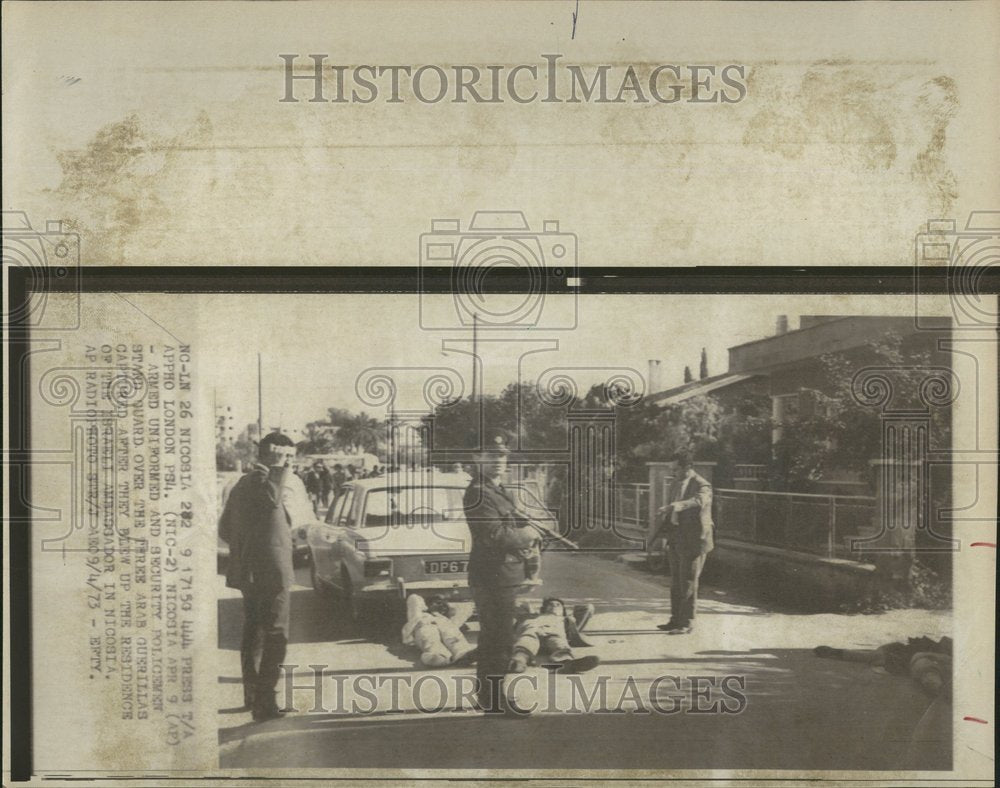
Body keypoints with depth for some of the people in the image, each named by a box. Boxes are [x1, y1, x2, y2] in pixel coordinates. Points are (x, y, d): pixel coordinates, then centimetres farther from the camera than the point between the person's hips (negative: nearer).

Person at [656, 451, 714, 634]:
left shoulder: (702, 486, -13)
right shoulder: (676, 484, 12)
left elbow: (699, 501, -34)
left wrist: (676, 506, -48)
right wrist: (666, 518, 4)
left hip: (693, 540, -8)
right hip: (676, 539, 8)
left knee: (688, 582, -3)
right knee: (676, 581, 14)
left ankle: (687, 623, 5)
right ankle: (676, 619, 24)